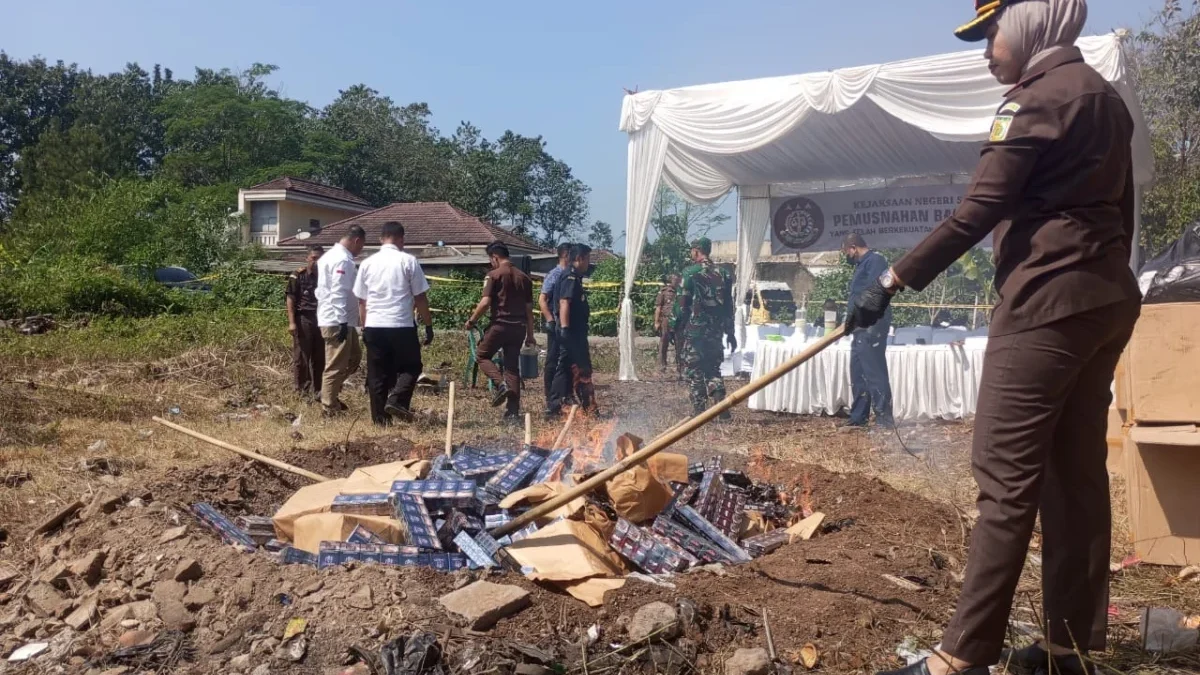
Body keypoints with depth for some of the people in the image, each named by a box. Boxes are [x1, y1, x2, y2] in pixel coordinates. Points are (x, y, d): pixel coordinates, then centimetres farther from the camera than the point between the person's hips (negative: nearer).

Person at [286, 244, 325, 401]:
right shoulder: (297, 276, -1)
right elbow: (290, 300, -3)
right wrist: (291, 322, -11)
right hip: (303, 320, -3)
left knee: (320, 358, 5)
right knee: (301, 357, 1)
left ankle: (318, 391, 13)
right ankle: (302, 390, 9)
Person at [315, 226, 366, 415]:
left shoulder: (332, 255, 16)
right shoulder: (342, 260, -17)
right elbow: (339, 293, -23)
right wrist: (342, 322, -23)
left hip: (336, 319, 11)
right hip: (337, 321, -11)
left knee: (354, 357, 20)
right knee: (336, 366, -2)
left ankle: (329, 394, 25)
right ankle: (329, 406, 6)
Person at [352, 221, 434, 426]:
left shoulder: (368, 263, 8)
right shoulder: (408, 261, -2)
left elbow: (362, 300, 12)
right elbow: (420, 298, -2)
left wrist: (364, 327, 22)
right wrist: (429, 325, 6)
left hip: (374, 326, 4)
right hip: (402, 326, -3)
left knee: (377, 375, 10)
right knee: (411, 367, 12)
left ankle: (380, 418, 11)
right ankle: (397, 400, -9)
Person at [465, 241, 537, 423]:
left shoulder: (494, 275, -5)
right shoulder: (523, 277, 12)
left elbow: (485, 302, -13)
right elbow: (529, 309, 13)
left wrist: (471, 321, 1)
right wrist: (530, 335, 16)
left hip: (500, 325, -5)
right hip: (519, 327, 5)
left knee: (482, 356, 14)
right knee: (513, 366, 9)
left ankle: (501, 384, -10)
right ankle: (513, 411, 7)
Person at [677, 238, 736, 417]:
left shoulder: (691, 272, -7)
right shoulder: (723, 273, 8)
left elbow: (683, 303, -7)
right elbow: (729, 306, 9)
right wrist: (730, 333, 14)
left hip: (696, 330, -5)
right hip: (716, 330, 5)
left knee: (693, 370, 4)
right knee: (713, 368, 15)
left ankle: (699, 411, 5)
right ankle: (721, 404, -1)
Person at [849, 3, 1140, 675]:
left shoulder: (1039, 96, -9)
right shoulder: (1103, 95, 19)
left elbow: (976, 214, -18)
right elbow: (1119, 213, 20)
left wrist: (894, 280, -16)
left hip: (1048, 302, -10)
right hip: (1108, 298, 10)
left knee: (1007, 479, -10)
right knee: (1077, 473, 10)